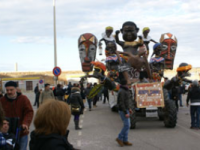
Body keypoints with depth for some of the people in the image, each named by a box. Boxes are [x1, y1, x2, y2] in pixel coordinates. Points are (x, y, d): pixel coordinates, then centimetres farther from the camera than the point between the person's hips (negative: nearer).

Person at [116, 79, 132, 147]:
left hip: (126, 110, 10)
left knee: (127, 125, 10)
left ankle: (125, 140, 14)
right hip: (123, 111, -10)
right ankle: (119, 138, 4)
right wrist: (125, 113, -24)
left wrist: (129, 109, 21)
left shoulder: (125, 90, 12)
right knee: (127, 125, -8)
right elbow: (121, 103, -23)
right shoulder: (121, 91, -20)